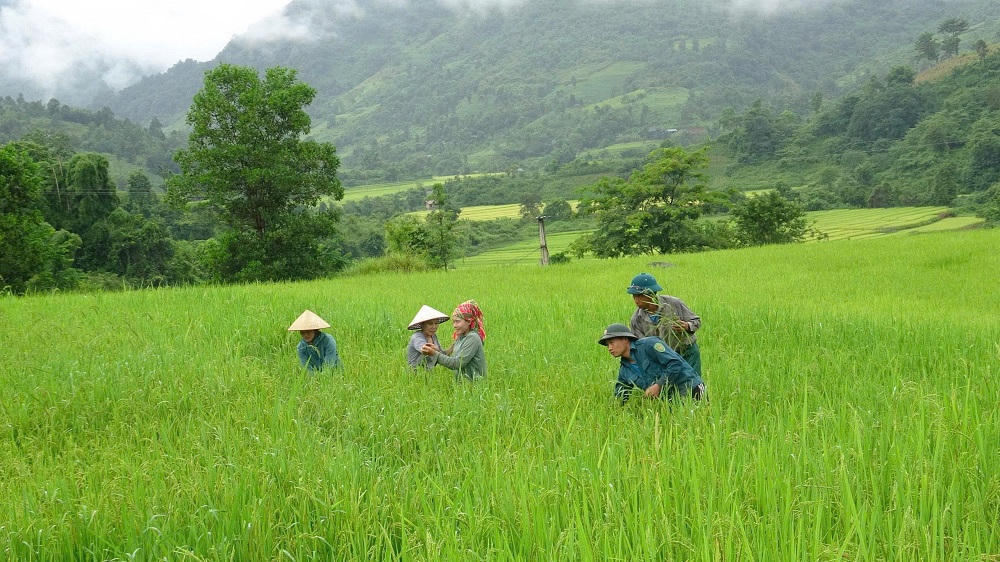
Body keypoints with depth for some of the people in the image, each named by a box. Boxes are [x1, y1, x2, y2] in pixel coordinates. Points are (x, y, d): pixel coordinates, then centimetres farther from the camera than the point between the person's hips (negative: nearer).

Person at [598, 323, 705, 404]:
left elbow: (676, 363, -17)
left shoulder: (649, 345, -10)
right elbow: (620, 398, 18)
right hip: (668, 400, 7)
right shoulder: (624, 371, 12)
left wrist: (658, 386, -19)